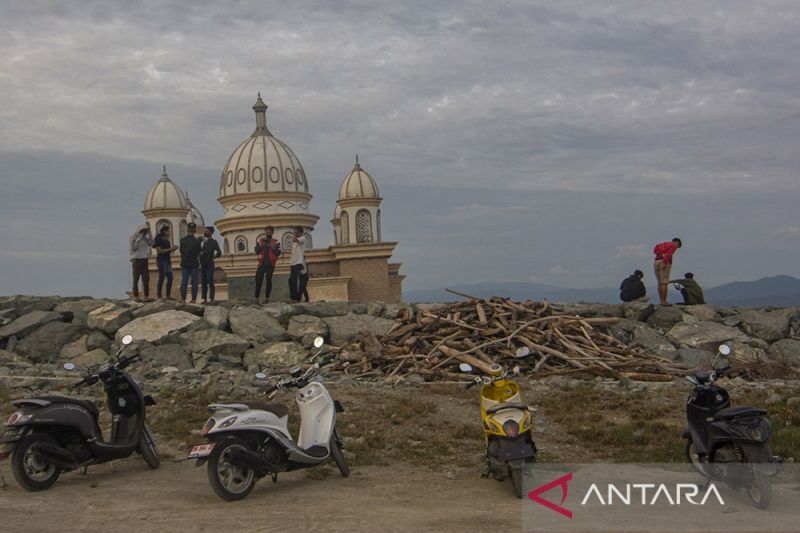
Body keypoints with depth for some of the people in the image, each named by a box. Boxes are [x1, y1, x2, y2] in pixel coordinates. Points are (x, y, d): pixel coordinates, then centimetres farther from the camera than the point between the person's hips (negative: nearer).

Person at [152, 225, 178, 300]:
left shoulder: (167, 240, 17)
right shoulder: (158, 239, -7)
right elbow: (158, 250, -16)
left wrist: (173, 249, 6)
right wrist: (169, 249, -16)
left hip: (167, 261, 8)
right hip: (161, 261, -8)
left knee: (170, 278, 4)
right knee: (161, 278, -9)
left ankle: (168, 295, 10)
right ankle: (158, 296, -6)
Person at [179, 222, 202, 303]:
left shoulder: (182, 240, -1)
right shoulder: (197, 241, -8)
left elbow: (181, 251, 6)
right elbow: (198, 253, -1)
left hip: (185, 264, 2)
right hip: (194, 264, -2)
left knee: (184, 281, 5)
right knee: (194, 282, 2)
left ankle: (183, 299, 3)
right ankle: (194, 299, 0)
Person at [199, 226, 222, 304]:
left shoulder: (213, 241, -4)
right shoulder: (202, 241, 14)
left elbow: (219, 252, -11)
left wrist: (212, 258, -3)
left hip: (209, 264, -6)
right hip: (202, 264, 6)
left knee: (210, 282, -8)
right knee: (203, 282, 6)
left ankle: (211, 299, -7)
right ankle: (204, 299, 9)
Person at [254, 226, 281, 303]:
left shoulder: (276, 243, 4)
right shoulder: (260, 241, 9)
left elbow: (278, 253, -7)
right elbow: (257, 252, 0)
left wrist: (273, 248, -24)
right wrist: (260, 246, -19)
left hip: (270, 264, -1)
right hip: (262, 264, 1)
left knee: (269, 280, -1)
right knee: (258, 280, -4)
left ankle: (267, 297, 4)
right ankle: (256, 297, 0)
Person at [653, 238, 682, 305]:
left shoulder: (663, 244, 28)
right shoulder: (673, 245, 6)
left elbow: (655, 249, 12)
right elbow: (669, 254, -11)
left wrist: (660, 254, 1)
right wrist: (665, 262, -18)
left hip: (656, 261, 7)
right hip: (664, 262, -7)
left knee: (660, 283, 10)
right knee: (664, 283, -7)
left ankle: (661, 301, 9)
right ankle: (663, 301, -10)